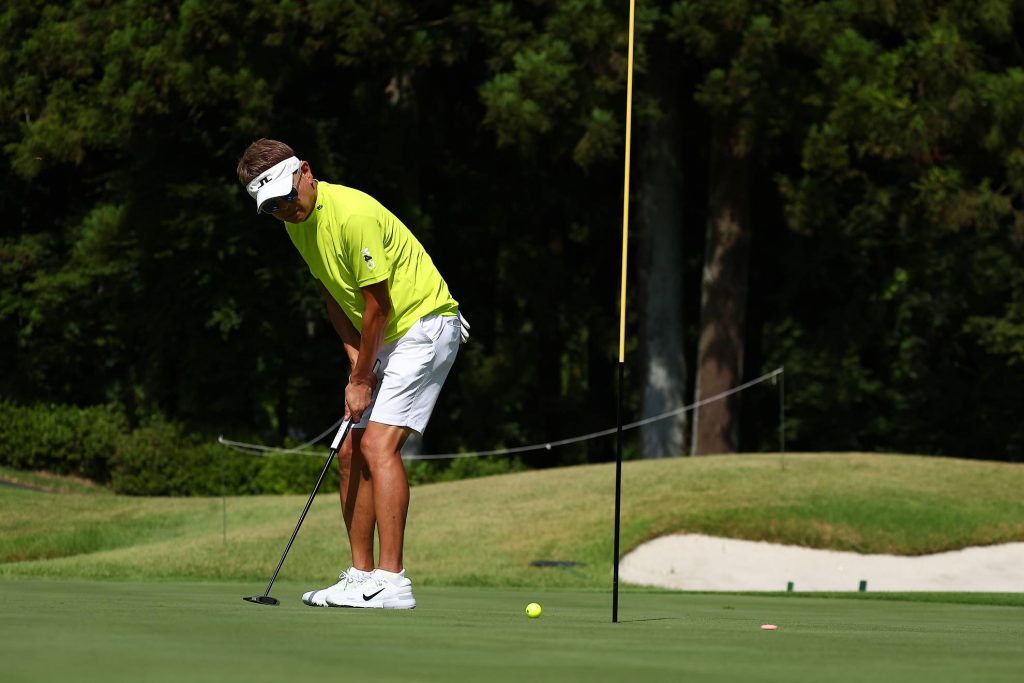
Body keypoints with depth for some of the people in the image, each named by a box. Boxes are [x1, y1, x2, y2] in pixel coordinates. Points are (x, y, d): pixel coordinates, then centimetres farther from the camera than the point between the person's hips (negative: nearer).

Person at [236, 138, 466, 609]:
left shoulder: (353, 214, -25)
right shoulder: (297, 222, 4)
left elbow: (377, 305, -20)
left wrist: (361, 381, -13)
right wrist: (355, 355, 0)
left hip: (424, 324, -10)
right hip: (385, 341, 10)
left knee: (379, 445, -19)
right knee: (351, 453, 7)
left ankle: (391, 581, -24)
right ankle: (361, 576, 13)